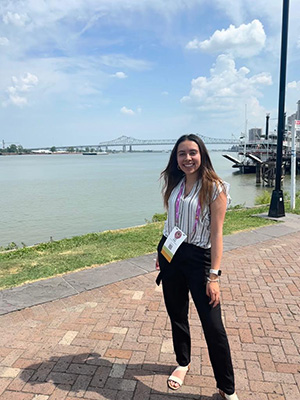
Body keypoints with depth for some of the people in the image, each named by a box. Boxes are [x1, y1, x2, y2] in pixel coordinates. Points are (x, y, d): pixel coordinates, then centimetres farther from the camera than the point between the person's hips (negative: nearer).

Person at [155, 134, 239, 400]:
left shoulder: (214, 188, -11)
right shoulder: (174, 184, 6)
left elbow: (216, 233, -14)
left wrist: (214, 276, -18)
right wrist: (161, 254, 18)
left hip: (198, 258, -5)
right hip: (170, 254, 5)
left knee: (213, 326, -3)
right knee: (177, 316, 17)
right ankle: (183, 363, 42)